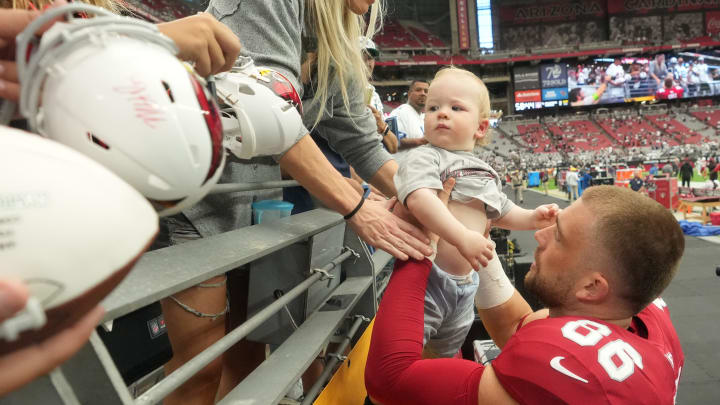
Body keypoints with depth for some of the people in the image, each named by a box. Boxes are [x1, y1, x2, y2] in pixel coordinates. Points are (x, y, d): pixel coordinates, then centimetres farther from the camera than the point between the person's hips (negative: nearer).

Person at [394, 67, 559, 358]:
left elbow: (500, 212, 29)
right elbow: (420, 199, -32)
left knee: (444, 355, 26)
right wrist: (462, 237, -38)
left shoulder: (485, 173, 14)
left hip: (465, 284, 8)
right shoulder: (424, 157, -12)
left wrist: (532, 217, 12)